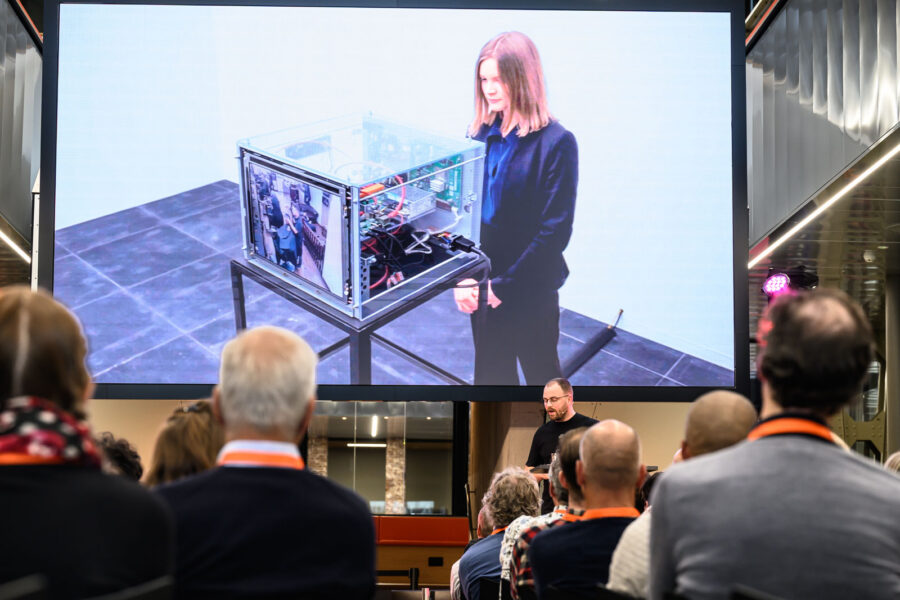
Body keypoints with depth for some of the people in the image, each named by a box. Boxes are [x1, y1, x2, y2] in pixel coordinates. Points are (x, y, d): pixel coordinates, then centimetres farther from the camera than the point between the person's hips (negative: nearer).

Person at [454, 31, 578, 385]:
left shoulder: (555, 143, -15)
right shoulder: (481, 134, 1)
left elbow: (555, 230, -17)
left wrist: (504, 285, -17)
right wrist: (462, 277, -10)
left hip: (530, 291, -5)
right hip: (482, 286, 5)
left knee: (541, 374, 13)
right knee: (491, 373, 18)